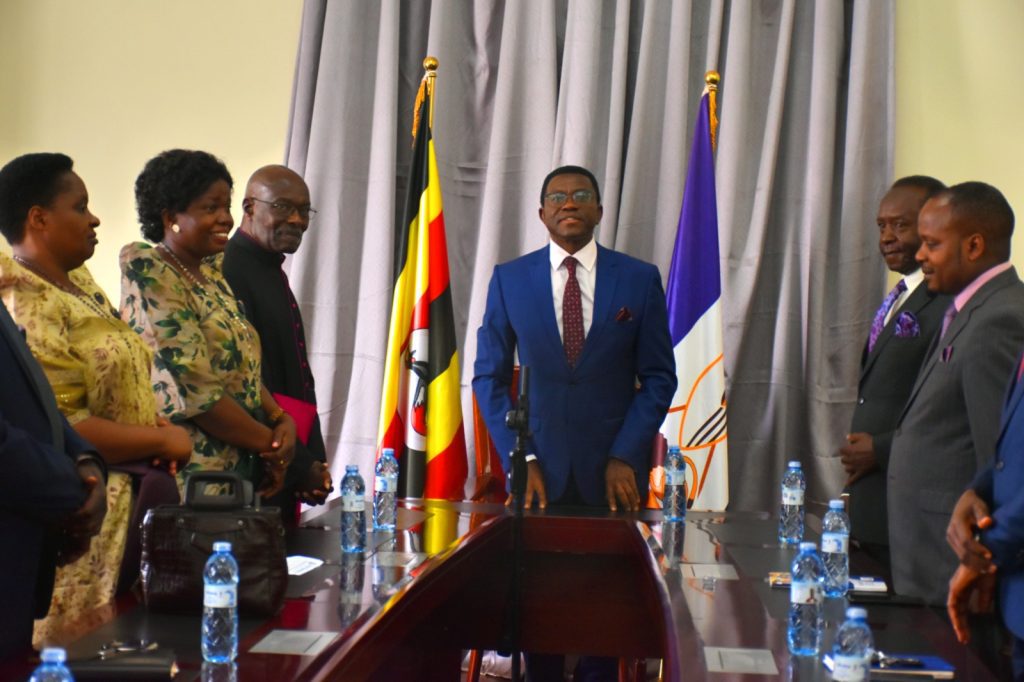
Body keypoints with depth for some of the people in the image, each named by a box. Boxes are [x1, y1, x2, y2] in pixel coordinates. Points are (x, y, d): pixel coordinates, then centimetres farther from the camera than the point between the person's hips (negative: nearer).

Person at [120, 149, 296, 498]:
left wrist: (281, 418, -5)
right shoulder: (153, 281, -13)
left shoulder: (210, 273, 12)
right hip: (192, 479, -8)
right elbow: (193, 393, -19)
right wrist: (269, 442, -12)